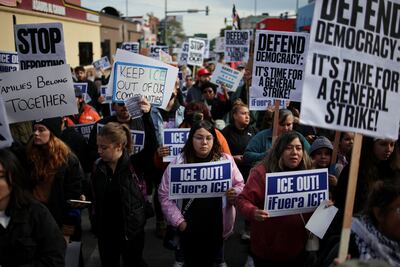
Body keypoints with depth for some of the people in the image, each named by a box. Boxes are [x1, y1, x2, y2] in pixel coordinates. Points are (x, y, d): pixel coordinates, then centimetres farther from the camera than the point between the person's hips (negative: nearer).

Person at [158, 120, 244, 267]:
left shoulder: (226, 160, -3)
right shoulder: (179, 162, -7)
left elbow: (240, 185, 6)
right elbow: (164, 194, -4)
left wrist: (235, 193, -15)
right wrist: (178, 220, -7)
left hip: (216, 226, 1)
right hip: (189, 227, -1)